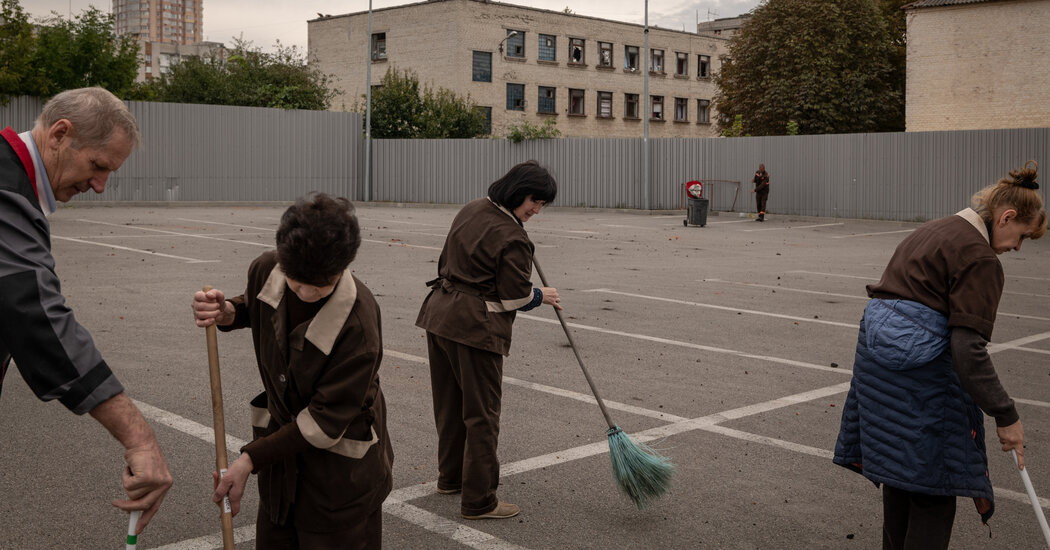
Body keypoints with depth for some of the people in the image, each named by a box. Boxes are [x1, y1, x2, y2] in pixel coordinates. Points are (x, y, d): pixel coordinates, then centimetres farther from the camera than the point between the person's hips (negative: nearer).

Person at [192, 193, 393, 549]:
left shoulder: (358, 323, -31)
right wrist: (228, 313, -8)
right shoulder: (265, 271, -13)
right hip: (282, 447, 6)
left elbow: (325, 421, -24)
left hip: (340, 469, -6)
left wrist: (250, 459, -22)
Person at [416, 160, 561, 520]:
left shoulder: (473, 209, 9)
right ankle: (478, 501, 4)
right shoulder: (512, 238, -18)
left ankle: (450, 477, 35)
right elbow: (515, 298, -14)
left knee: (450, 403, 20)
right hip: (474, 327, -9)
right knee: (481, 413, -1)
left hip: (438, 314, 9)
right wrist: (542, 296, 6)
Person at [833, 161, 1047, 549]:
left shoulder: (934, 230, 16)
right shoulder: (980, 258, -13)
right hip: (924, 371, -9)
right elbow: (968, 346, -20)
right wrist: (1005, 416, -16)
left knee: (899, 472, 21)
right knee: (935, 487, 1)